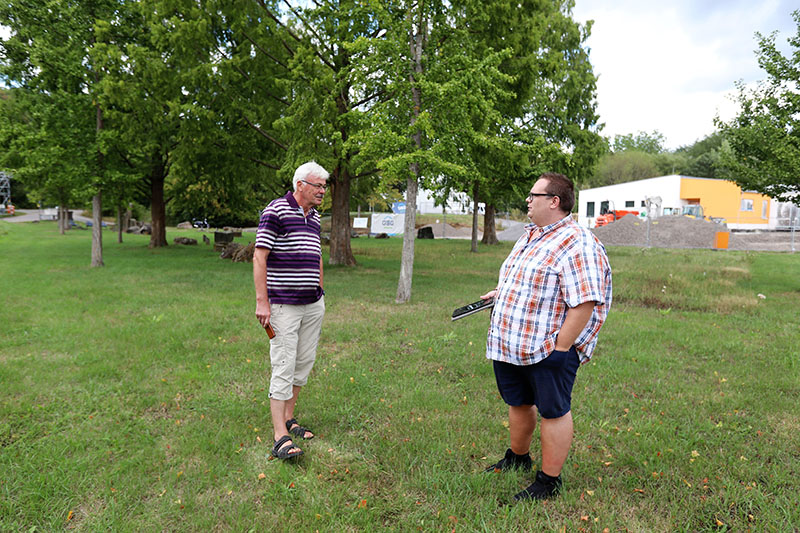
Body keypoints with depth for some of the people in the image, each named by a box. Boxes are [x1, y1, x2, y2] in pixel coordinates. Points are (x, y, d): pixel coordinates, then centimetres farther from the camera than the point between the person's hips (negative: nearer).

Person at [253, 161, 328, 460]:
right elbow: (259, 257, -14)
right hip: (283, 305, -8)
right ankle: (280, 437, 1)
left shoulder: (315, 216, 14)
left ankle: (288, 418, 28)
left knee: (304, 361, 12)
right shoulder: (276, 211, -10)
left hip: (313, 304, 8)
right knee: (283, 366, -6)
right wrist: (262, 301, -19)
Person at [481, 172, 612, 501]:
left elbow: (584, 304, -24)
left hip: (548, 350, -9)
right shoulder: (530, 235, 12)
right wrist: (500, 292, 15)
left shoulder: (577, 245, -19)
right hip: (510, 345, 9)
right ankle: (517, 458, 44)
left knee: (552, 412, 7)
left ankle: (549, 481, 23)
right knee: (518, 403, 22)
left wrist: (559, 349, -23)